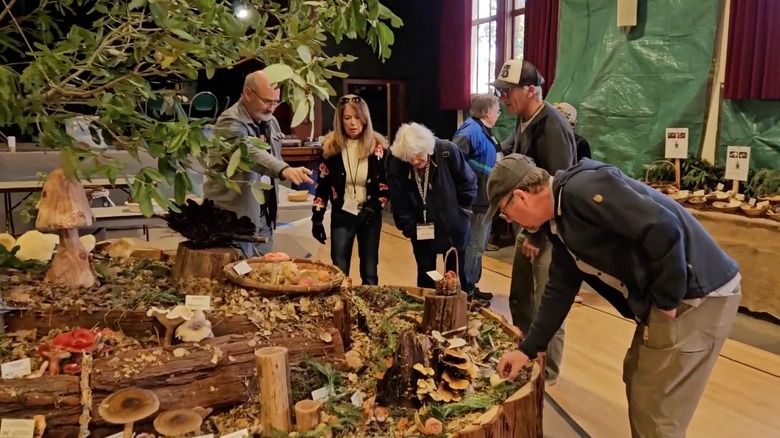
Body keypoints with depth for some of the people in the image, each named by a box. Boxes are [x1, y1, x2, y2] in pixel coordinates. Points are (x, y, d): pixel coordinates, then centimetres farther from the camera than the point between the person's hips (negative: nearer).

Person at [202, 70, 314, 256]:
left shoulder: (271, 122, 7)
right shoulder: (230, 122, -19)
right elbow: (251, 153, -38)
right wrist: (285, 170, -54)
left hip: (263, 214, 8)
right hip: (234, 215, -7)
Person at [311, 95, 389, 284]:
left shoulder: (377, 146, -5)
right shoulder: (330, 146, -4)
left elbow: (386, 184, 1)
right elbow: (322, 185, 1)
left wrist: (374, 207, -13)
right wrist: (317, 219, -1)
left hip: (370, 216, 0)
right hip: (342, 216, 0)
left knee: (370, 272, 10)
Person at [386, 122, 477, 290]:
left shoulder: (448, 151, -21)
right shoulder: (396, 165, -18)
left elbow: (468, 184, -8)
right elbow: (399, 205, -8)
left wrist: (462, 213, -4)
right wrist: (411, 229, -8)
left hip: (453, 229, -1)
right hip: (421, 233, 1)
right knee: (425, 279, 11)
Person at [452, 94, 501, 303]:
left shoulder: (483, 131, 14)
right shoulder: (472, 130, -18)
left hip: (484, 198, 10)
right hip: (476, 199, -10)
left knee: (478, 245, 17)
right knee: (474, 246, -3)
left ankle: (470, 287, 27)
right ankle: (465, 290, 7)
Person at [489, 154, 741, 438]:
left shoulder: (582, 189, -22)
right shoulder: (559, 222, 10)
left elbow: (664, 229, -29)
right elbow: (561, 288, 17)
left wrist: (667, 300, -17)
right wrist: (527, 348, 17)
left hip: (697, 295, -10)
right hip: (673, 298, 10)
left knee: (655, 415, 1)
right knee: (637, 379, 23)